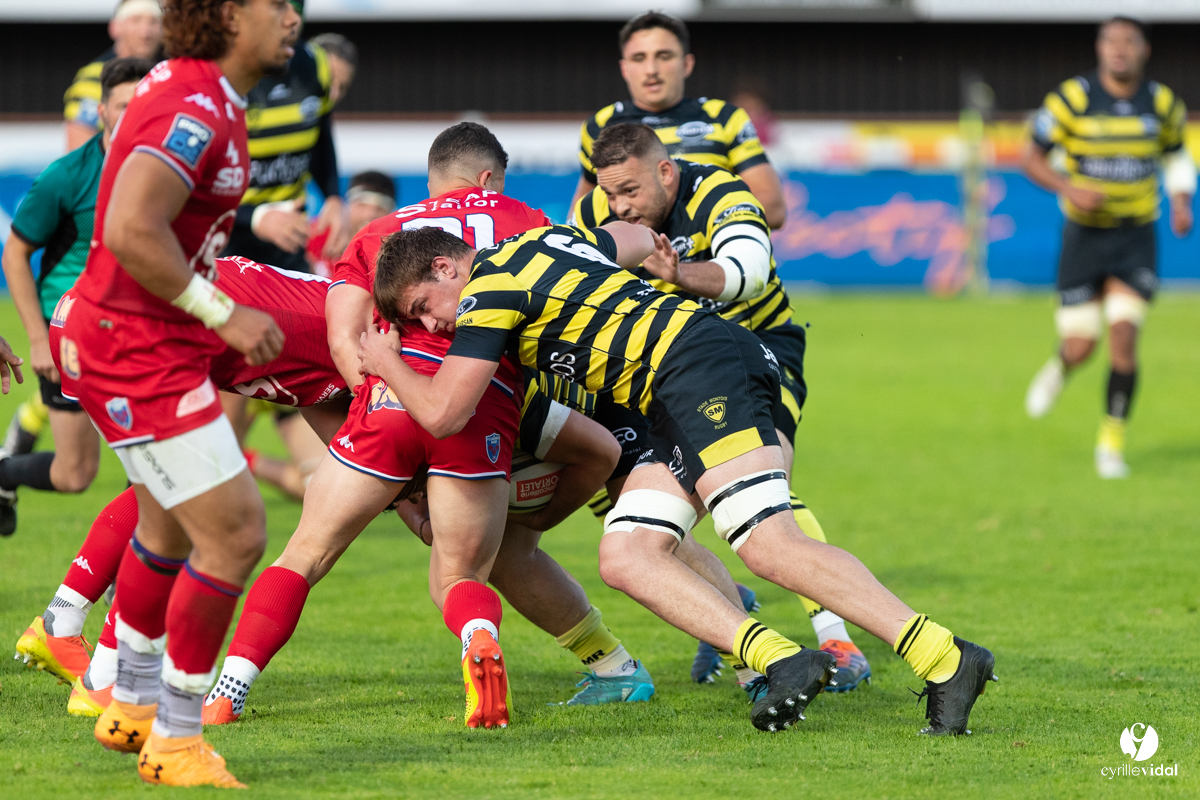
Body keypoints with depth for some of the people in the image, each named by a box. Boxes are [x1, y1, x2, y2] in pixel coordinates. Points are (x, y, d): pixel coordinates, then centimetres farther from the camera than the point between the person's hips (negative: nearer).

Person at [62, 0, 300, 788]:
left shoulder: (208, 97, 10)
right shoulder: (193, 108, -22)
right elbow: (131, 232, -31)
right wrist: (223, 314, -25)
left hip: (158, 340, 11)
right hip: (139, 352, -11)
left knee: (170, 525, 26)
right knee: (235, 535, -9)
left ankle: (132, 706, 44)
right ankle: (175, 740, 2)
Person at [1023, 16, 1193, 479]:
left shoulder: (1161, 103, -1)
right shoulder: (1072, 99, -10)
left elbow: (1175, 154, 18)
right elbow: (1032, 159, -5)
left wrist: (1181, 201, 0)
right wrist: (1069, 189, -23)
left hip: (1136, 239, 1)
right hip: (1084, 236, -1)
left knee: (1123, 338, -14)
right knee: (1081, 348, -3)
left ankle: (1111, 442, 0)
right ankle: (1058, 370, 37)